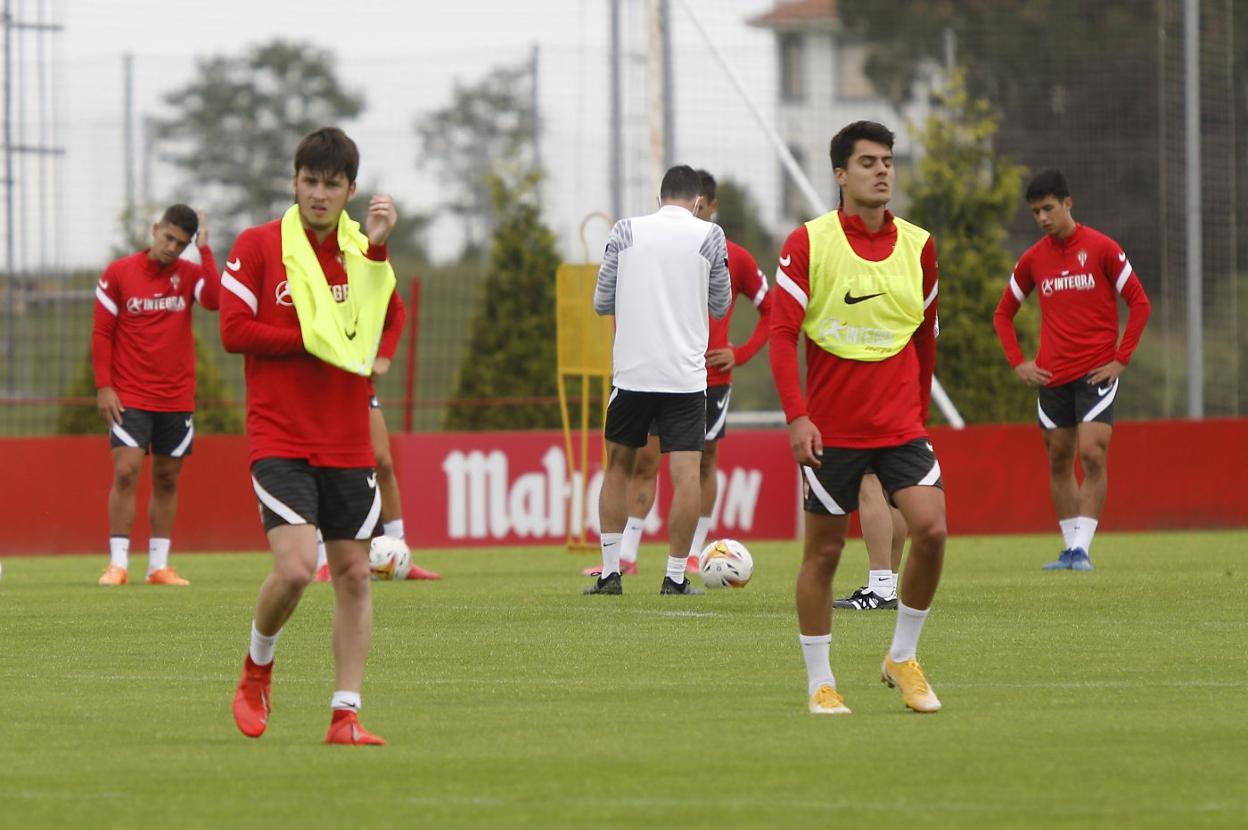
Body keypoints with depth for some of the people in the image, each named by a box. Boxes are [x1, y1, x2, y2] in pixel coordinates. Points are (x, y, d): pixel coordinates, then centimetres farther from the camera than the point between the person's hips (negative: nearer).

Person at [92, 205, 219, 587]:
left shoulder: (190, 273, 3)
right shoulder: (118, 273, -1)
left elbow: (214, 299, -19)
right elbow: (101, 333, 0)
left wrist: (205, 250, -16)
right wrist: (103, 387, -6)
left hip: (177, 398, 2)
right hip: (130, 397, -2)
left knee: (167, 479, 6)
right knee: (126, 472, -13)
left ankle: (159, 565, 12)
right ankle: (118, 563, -11)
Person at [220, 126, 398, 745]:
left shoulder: (365, 248, 8)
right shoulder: (258, 245, -1)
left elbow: (386, 322, -9)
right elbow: (234, 330, -8)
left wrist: (379, 246, -22)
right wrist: (313, 340, -9)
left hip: (347, 443, 4)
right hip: (280, 438, -4)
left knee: (353, 575, 3)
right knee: (295, 567, -17)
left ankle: (345, 715, 10)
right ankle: (258, 668, 11)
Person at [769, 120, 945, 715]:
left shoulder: (918, 246, 5)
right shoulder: (808, 243, -5)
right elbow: (782, 334, -7)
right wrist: (797, 416, -16)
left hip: (900, 426, 2)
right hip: (830, 430, -2)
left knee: (931, 530, -14)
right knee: (823, 552, 3)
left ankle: (902, 658, 5)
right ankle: (820, 683, 15)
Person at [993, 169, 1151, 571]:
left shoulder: (1101, 248, -4)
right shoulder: (1033, 259, 7)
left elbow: (1139, 303, -2)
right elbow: (1003, 314, 18)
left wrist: (1120, 359, -7)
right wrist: (1018, 363, 7)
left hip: (1096, 372, -4)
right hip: (1052, 376, 4)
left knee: (1092, 455, -14)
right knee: (1059, 460, 6)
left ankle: (1082, 546, -12)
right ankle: (1071, 547, 14)